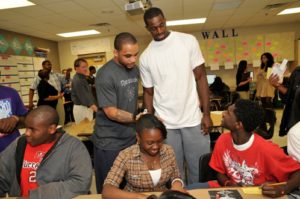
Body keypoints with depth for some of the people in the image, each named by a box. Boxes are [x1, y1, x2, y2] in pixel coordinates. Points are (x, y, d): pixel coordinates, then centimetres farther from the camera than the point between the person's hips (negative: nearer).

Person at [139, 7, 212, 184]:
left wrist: (206, 113, -5)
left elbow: (201, 77, 0)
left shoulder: (188, 41, 1)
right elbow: (148, 92, 9)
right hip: (164, 123, 1)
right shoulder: (145, 57, 4)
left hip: (193, 119, 0)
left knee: (200, 169, 9)